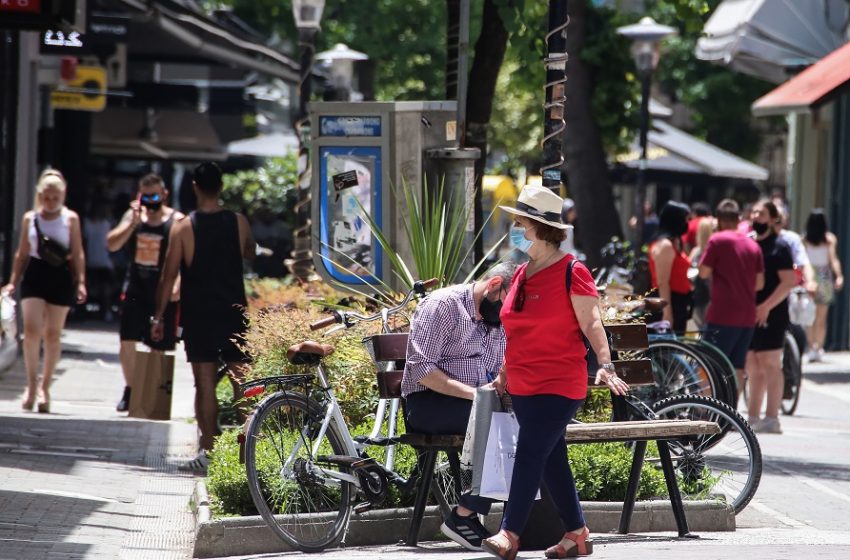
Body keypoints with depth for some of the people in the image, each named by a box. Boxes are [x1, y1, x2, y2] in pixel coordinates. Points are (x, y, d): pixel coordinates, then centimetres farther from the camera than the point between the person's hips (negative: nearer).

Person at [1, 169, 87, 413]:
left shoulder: (70, 219, 1)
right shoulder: (30, 218, 6)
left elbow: (78, 254, 2)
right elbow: (22, 253, 11)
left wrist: (80, 282, -6)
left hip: (60, 276, -1)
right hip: (34, 275, 1)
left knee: (52, 334, 4)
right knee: (31, 330, -12)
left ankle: (44, 386, 14)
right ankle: (32, 384, -1)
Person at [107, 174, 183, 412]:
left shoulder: (176, 221, -6)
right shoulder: (133, 216, 4)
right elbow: (112, 244, -5)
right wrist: (133, 222, -17)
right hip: (135, 288, 3)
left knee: (158, 348, 3)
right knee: (126, 342, -3)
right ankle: (130, 389, 13)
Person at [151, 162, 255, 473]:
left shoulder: (183, 227, -7)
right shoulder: (239, 222, -1)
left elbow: (169, 275, -7)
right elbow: (251, 253, 20)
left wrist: (158, 315, -1)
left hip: (198, 315, -2)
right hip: (234, 313, 2)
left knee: (204, 383, 0)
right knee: (241, 382, 7)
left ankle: (208, 452, -3)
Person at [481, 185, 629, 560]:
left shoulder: (572, 272, -9)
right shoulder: (522, 274, 14)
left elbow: (591, 323, -14)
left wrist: (605, 364, -25)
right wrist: (504, 375, 26)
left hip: (558, 387, -8)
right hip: (523, 387, 8)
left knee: (529, 455, -14)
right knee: (551, 461, 9)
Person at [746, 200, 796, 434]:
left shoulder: (778, 246, -6)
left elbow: (789, 281, -14)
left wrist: (766, 306, -19)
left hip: (769, 315, -8)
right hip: (749, 314, 8)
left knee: (770, 364, -8)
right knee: (753, 368, 10)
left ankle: (772, 419, -7)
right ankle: (753, 417, 15)